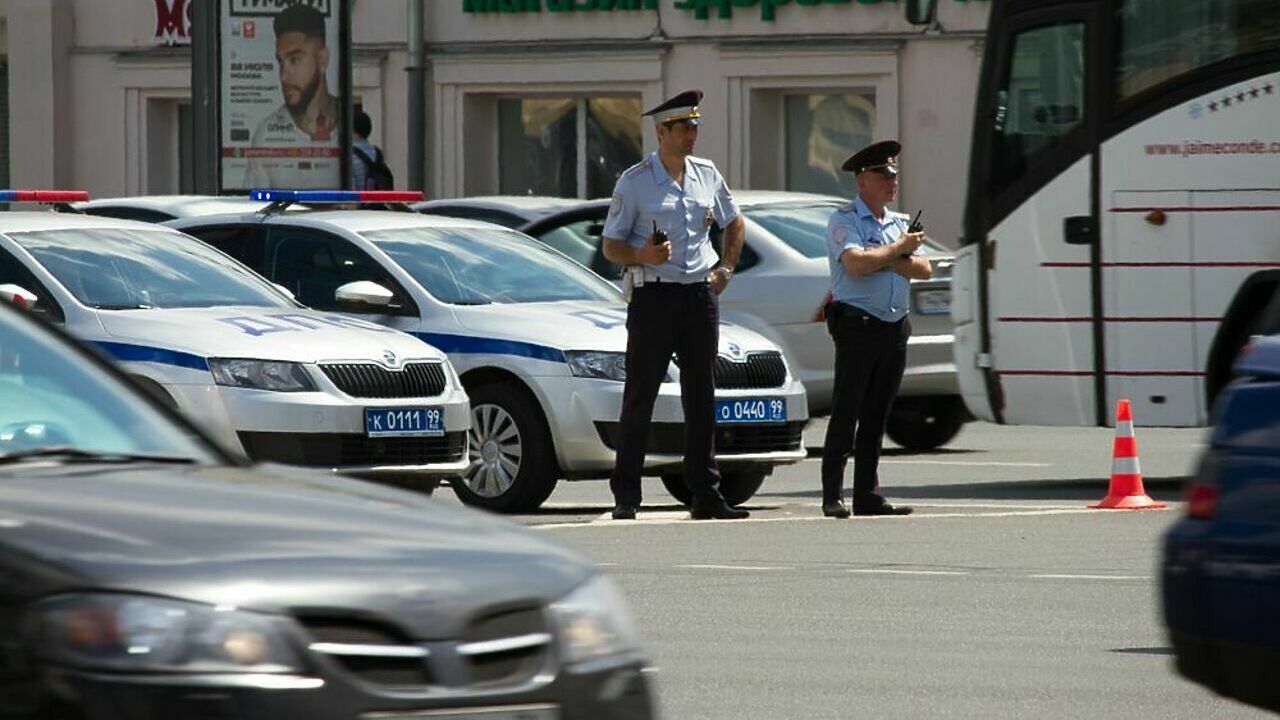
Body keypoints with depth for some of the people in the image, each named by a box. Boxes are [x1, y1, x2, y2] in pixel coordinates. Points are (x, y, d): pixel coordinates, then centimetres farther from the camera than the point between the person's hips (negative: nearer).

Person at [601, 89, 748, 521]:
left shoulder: (707, 175, 11)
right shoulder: (634, 182, -4)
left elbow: (733, 224, 27)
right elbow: (611, 246, -2)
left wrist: (725, 270, 14)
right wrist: (642, 255, -21)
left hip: (701, 294, 5)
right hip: (654, 295, -5)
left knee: (701, 398, 6)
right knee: (640, 396, -4)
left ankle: (705, 494, 9)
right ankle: (626, 494, -1)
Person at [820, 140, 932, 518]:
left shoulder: (899, 222, 18)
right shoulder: (844, 221, -3)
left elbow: (924, 269, 6)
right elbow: (856, 264, -20)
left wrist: (882, 260, -9)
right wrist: (899, 250, -6)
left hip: (895, 330, 6)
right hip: (857, 327, -6)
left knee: (876, 417, 7)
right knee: (845, 414, -7)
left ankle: (867, 495, 9)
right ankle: (832, 497, -6)